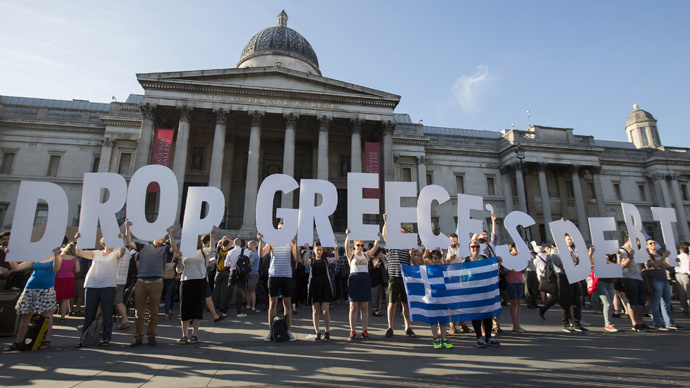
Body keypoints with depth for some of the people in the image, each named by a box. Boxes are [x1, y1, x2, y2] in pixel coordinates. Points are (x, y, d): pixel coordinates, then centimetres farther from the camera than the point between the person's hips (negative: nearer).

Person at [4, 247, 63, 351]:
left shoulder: (56, 257, 4)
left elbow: (56, 268, -17)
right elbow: (16, 268, 11)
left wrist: (56, 254, -33)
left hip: (46, 289, -4)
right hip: (30, 289, 4)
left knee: (46, 315, -4)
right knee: (25, 315, 8)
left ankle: (47, 340, 6)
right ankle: (18, 342, 20)